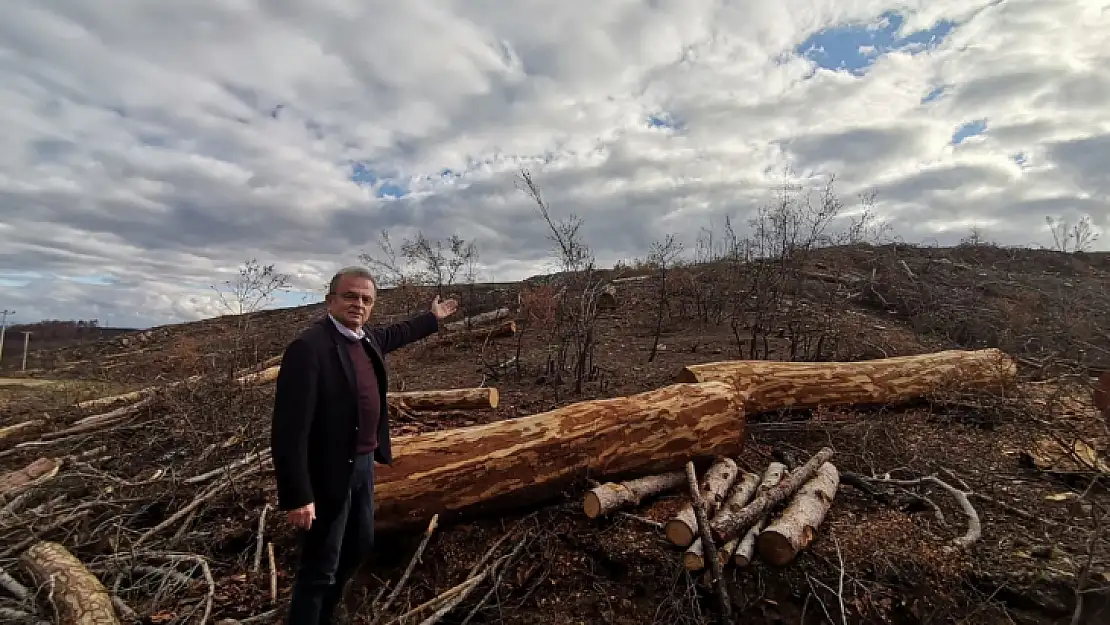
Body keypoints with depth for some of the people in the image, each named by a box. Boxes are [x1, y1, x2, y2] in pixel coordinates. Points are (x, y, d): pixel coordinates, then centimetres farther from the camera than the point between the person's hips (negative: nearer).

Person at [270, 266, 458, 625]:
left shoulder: (367, 338, 2)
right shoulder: (309, 347, -24)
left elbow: (394, 335, 28)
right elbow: (289, 428, -26)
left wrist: (433, 318, 38)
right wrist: (297, 496, -26)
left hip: (364, 464, 9)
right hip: (329, 473, -9)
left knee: (359, 546, 24)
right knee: (320, 569, 5)